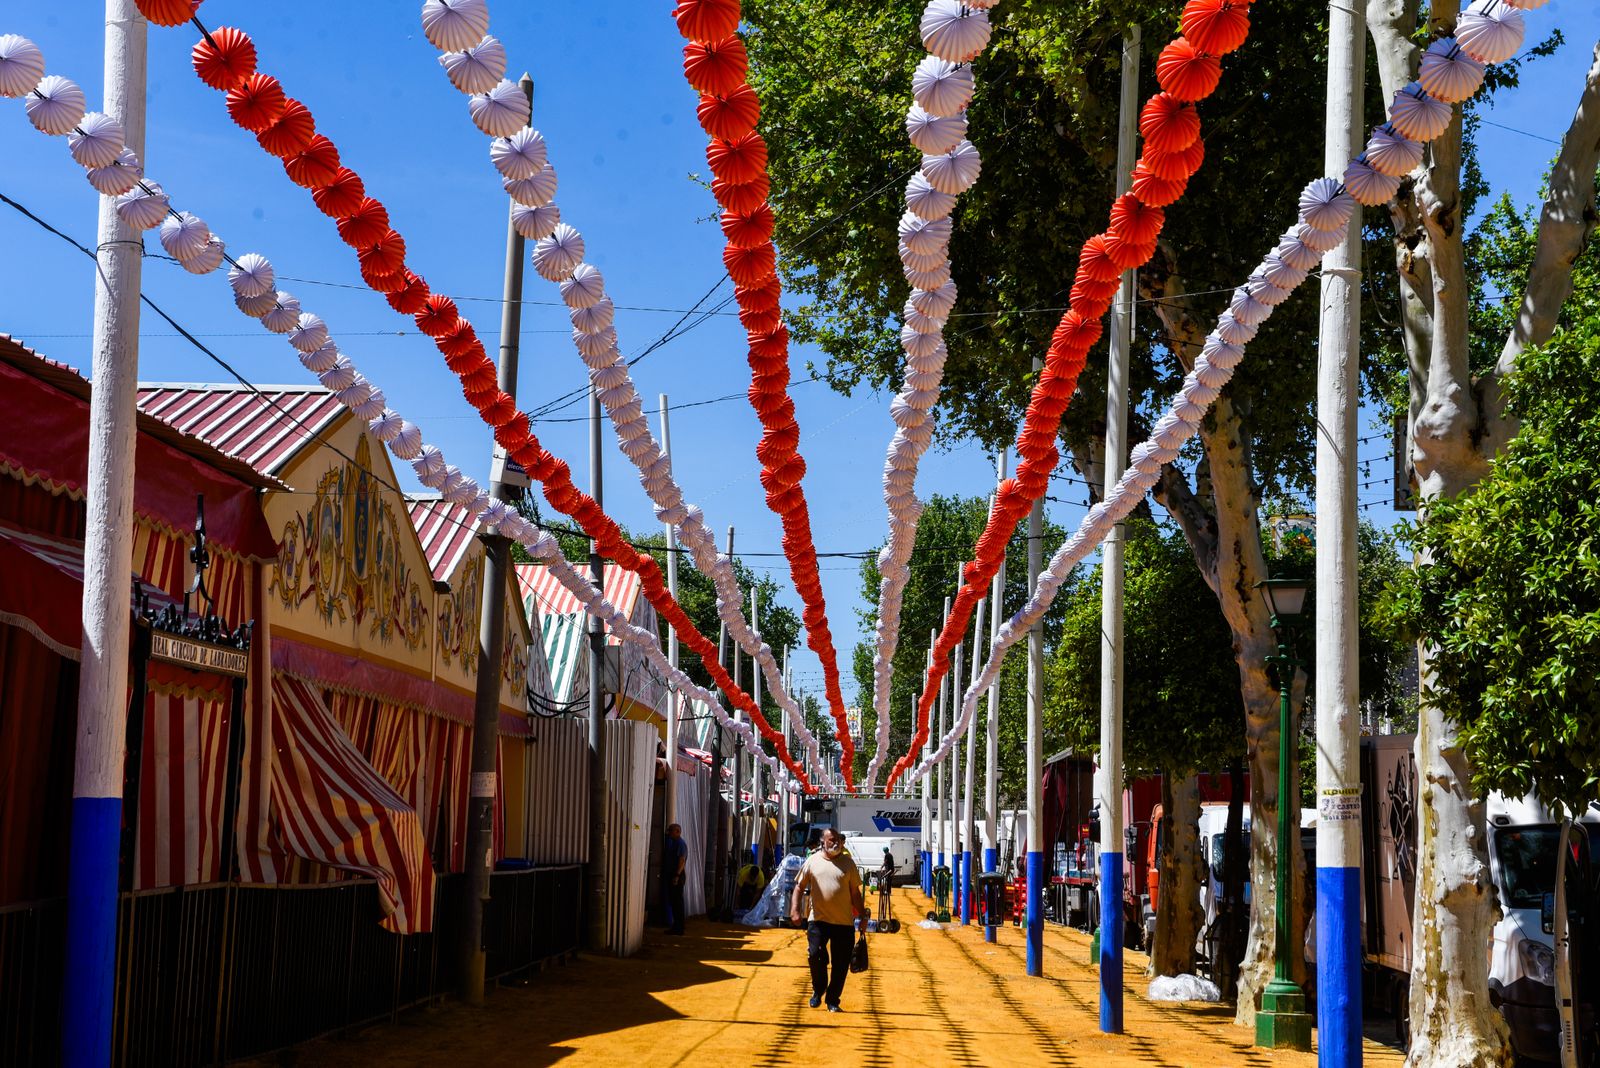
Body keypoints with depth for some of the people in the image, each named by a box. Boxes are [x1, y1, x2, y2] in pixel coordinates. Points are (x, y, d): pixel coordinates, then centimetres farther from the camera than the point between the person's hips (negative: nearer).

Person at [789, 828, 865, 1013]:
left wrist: (862, 914, 9)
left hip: (844, 922, 1)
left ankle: (833, 1001, 16)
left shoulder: (848, 863, 5)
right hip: (819, 919, -1)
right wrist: (794, 909, -4)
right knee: (815, 954, -14)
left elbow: (855, 892, 11)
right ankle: (818, 990, 12)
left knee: (840, 964, 2)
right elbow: (799, 886, 8)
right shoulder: (813, 861, 4)